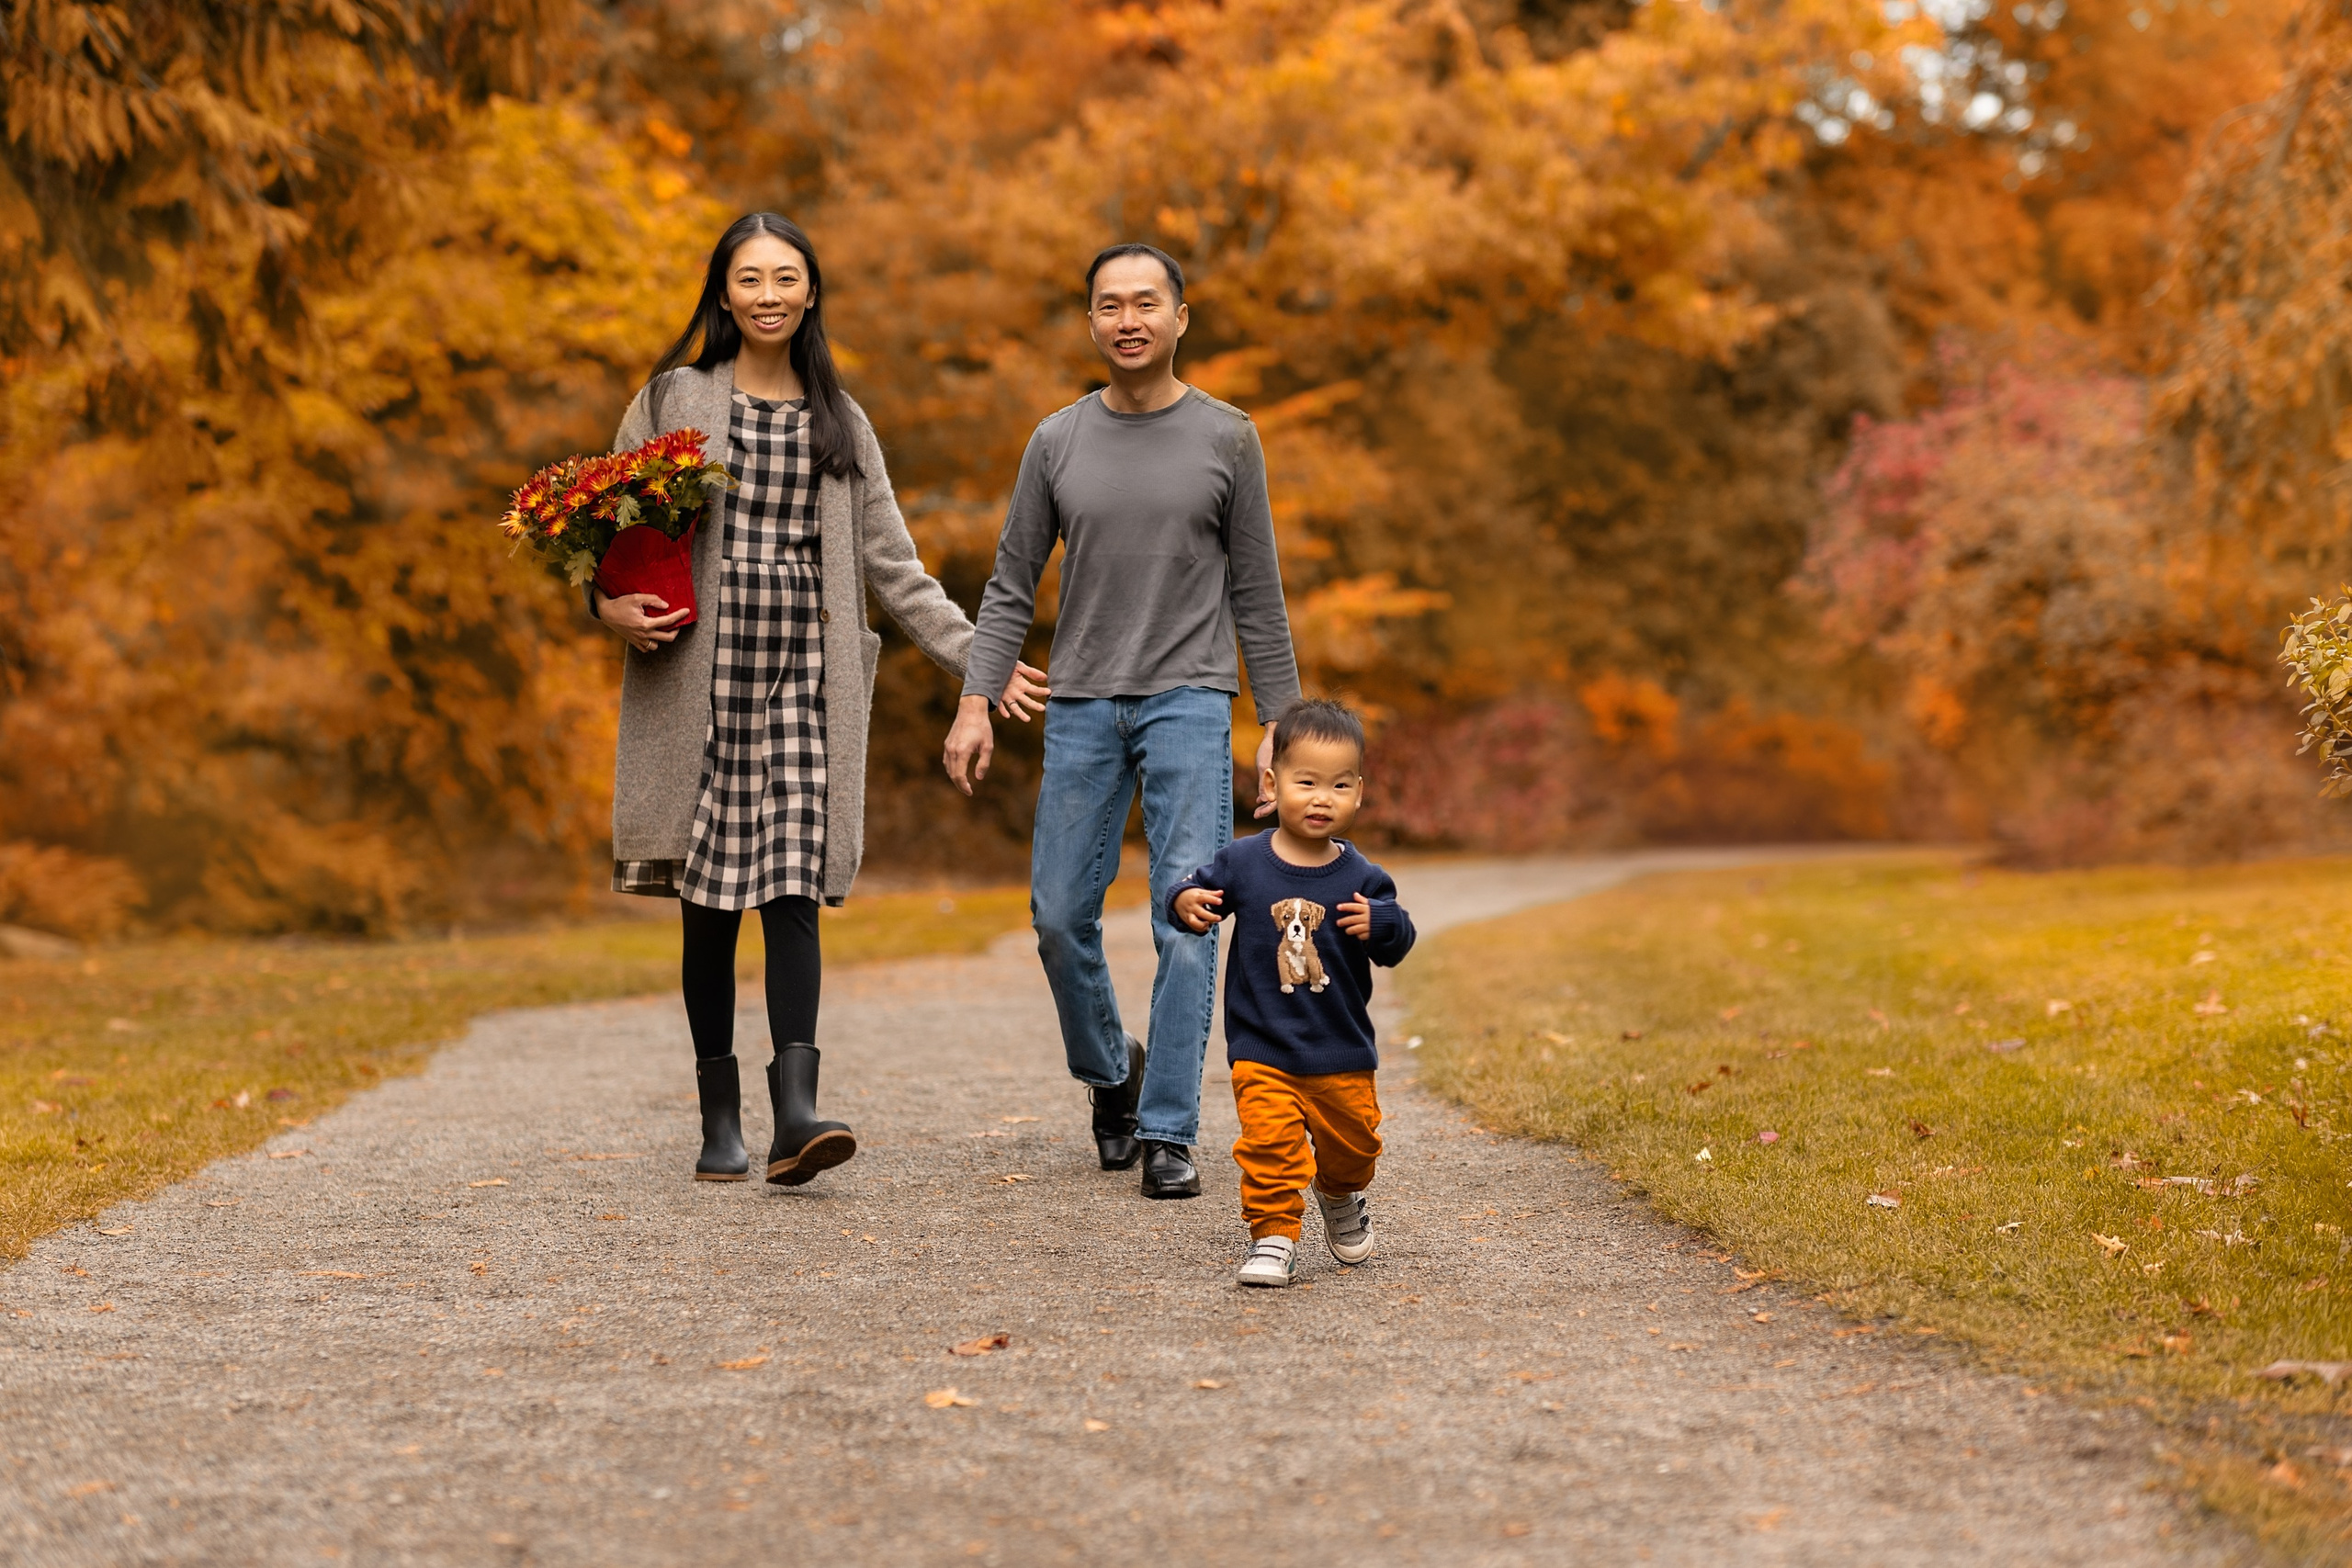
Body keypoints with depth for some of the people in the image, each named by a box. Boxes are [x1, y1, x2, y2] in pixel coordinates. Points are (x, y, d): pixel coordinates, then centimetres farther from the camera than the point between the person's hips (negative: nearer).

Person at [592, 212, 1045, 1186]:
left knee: (793, 888, -11)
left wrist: (978, 658, 9)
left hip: (803, 677, 1)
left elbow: (892, 567, 15)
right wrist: (609, 604, -10)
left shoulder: (840, 421, 14)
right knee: (710, 901, 0)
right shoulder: (673, 400, 7)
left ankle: (795, 1112, -19)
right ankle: (719, 1118, 9)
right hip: (697, 676, -1)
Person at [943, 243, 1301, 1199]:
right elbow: (1012, 584, 8)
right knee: (1060, 916, 3)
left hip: (1190, 701, -2)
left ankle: (1168, 1133, -6)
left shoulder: (1226, 439, 3)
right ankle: (1110, 1071, 29)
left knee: (1186, 915, -10)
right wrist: (976, 703, -2)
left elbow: (1255, 595, 5)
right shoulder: (1058, 442, 7)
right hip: (1082, 705, 2)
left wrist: (1279, 721, 1)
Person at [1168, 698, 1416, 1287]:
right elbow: (1200, 891, 3)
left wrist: (1381, 924, -23)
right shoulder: (1243, 863, -6)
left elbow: (1398, 945, -1)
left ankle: (1342, 1198, 46)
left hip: (1343, 1052, 2)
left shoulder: (1361, 878, -4)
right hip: (1262, 1048, -2)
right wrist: (1186, 903, -19)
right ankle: (1274, 1236, -1)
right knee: (1269, 1141, -14)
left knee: (1352, 1143, 15)